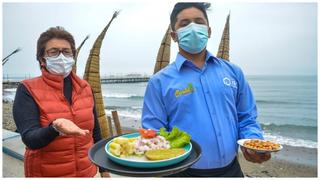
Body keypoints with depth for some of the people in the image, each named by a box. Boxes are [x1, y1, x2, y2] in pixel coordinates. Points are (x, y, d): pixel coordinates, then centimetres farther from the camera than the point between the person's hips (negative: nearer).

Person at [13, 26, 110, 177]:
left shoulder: (85, 87, -1)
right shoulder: (28, 90, -11)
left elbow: (95, 131, 4)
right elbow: (30, 139, -20)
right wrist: (55, 128, -40)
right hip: (47, 173, -3)